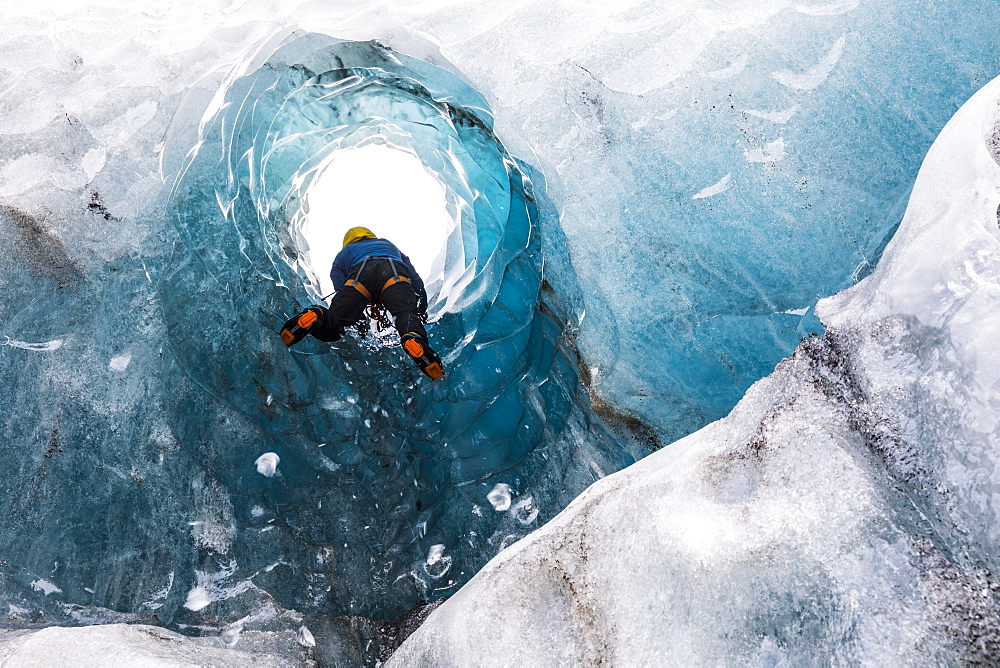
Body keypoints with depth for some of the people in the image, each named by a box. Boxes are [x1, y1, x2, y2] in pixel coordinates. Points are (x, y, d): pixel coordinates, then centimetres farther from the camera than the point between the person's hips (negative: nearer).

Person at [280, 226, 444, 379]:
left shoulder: (342, 254, 42)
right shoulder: (390, 245, 48)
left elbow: (341, 288, 20)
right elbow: (417, 282, 36)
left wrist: (360, 320, 18)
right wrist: (421, 313, 38)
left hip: (360, 273, 0)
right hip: (396, 274, 0)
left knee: (332, 328, -7)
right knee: (406, 312, -20)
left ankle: (316, 316, -41)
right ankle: (413, 339, -55)